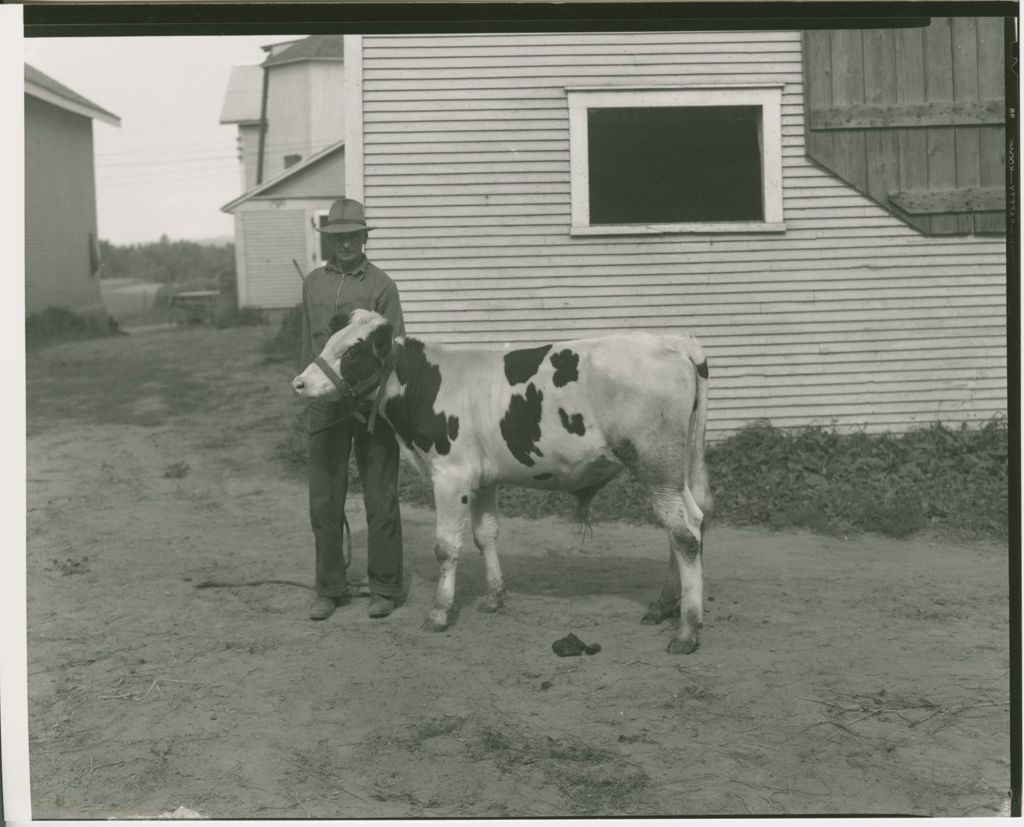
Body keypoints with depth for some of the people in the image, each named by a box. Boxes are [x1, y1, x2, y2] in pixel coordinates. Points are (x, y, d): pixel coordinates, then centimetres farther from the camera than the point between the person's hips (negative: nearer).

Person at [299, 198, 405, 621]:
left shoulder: (380, 285, -1)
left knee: (380, 499, 3)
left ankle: (384, 588, 14)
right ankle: (330, 589, 17)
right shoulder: (312, 283, 10)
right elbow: (308, 345, 16)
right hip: (325, 404, 3)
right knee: (324, 501, 6)